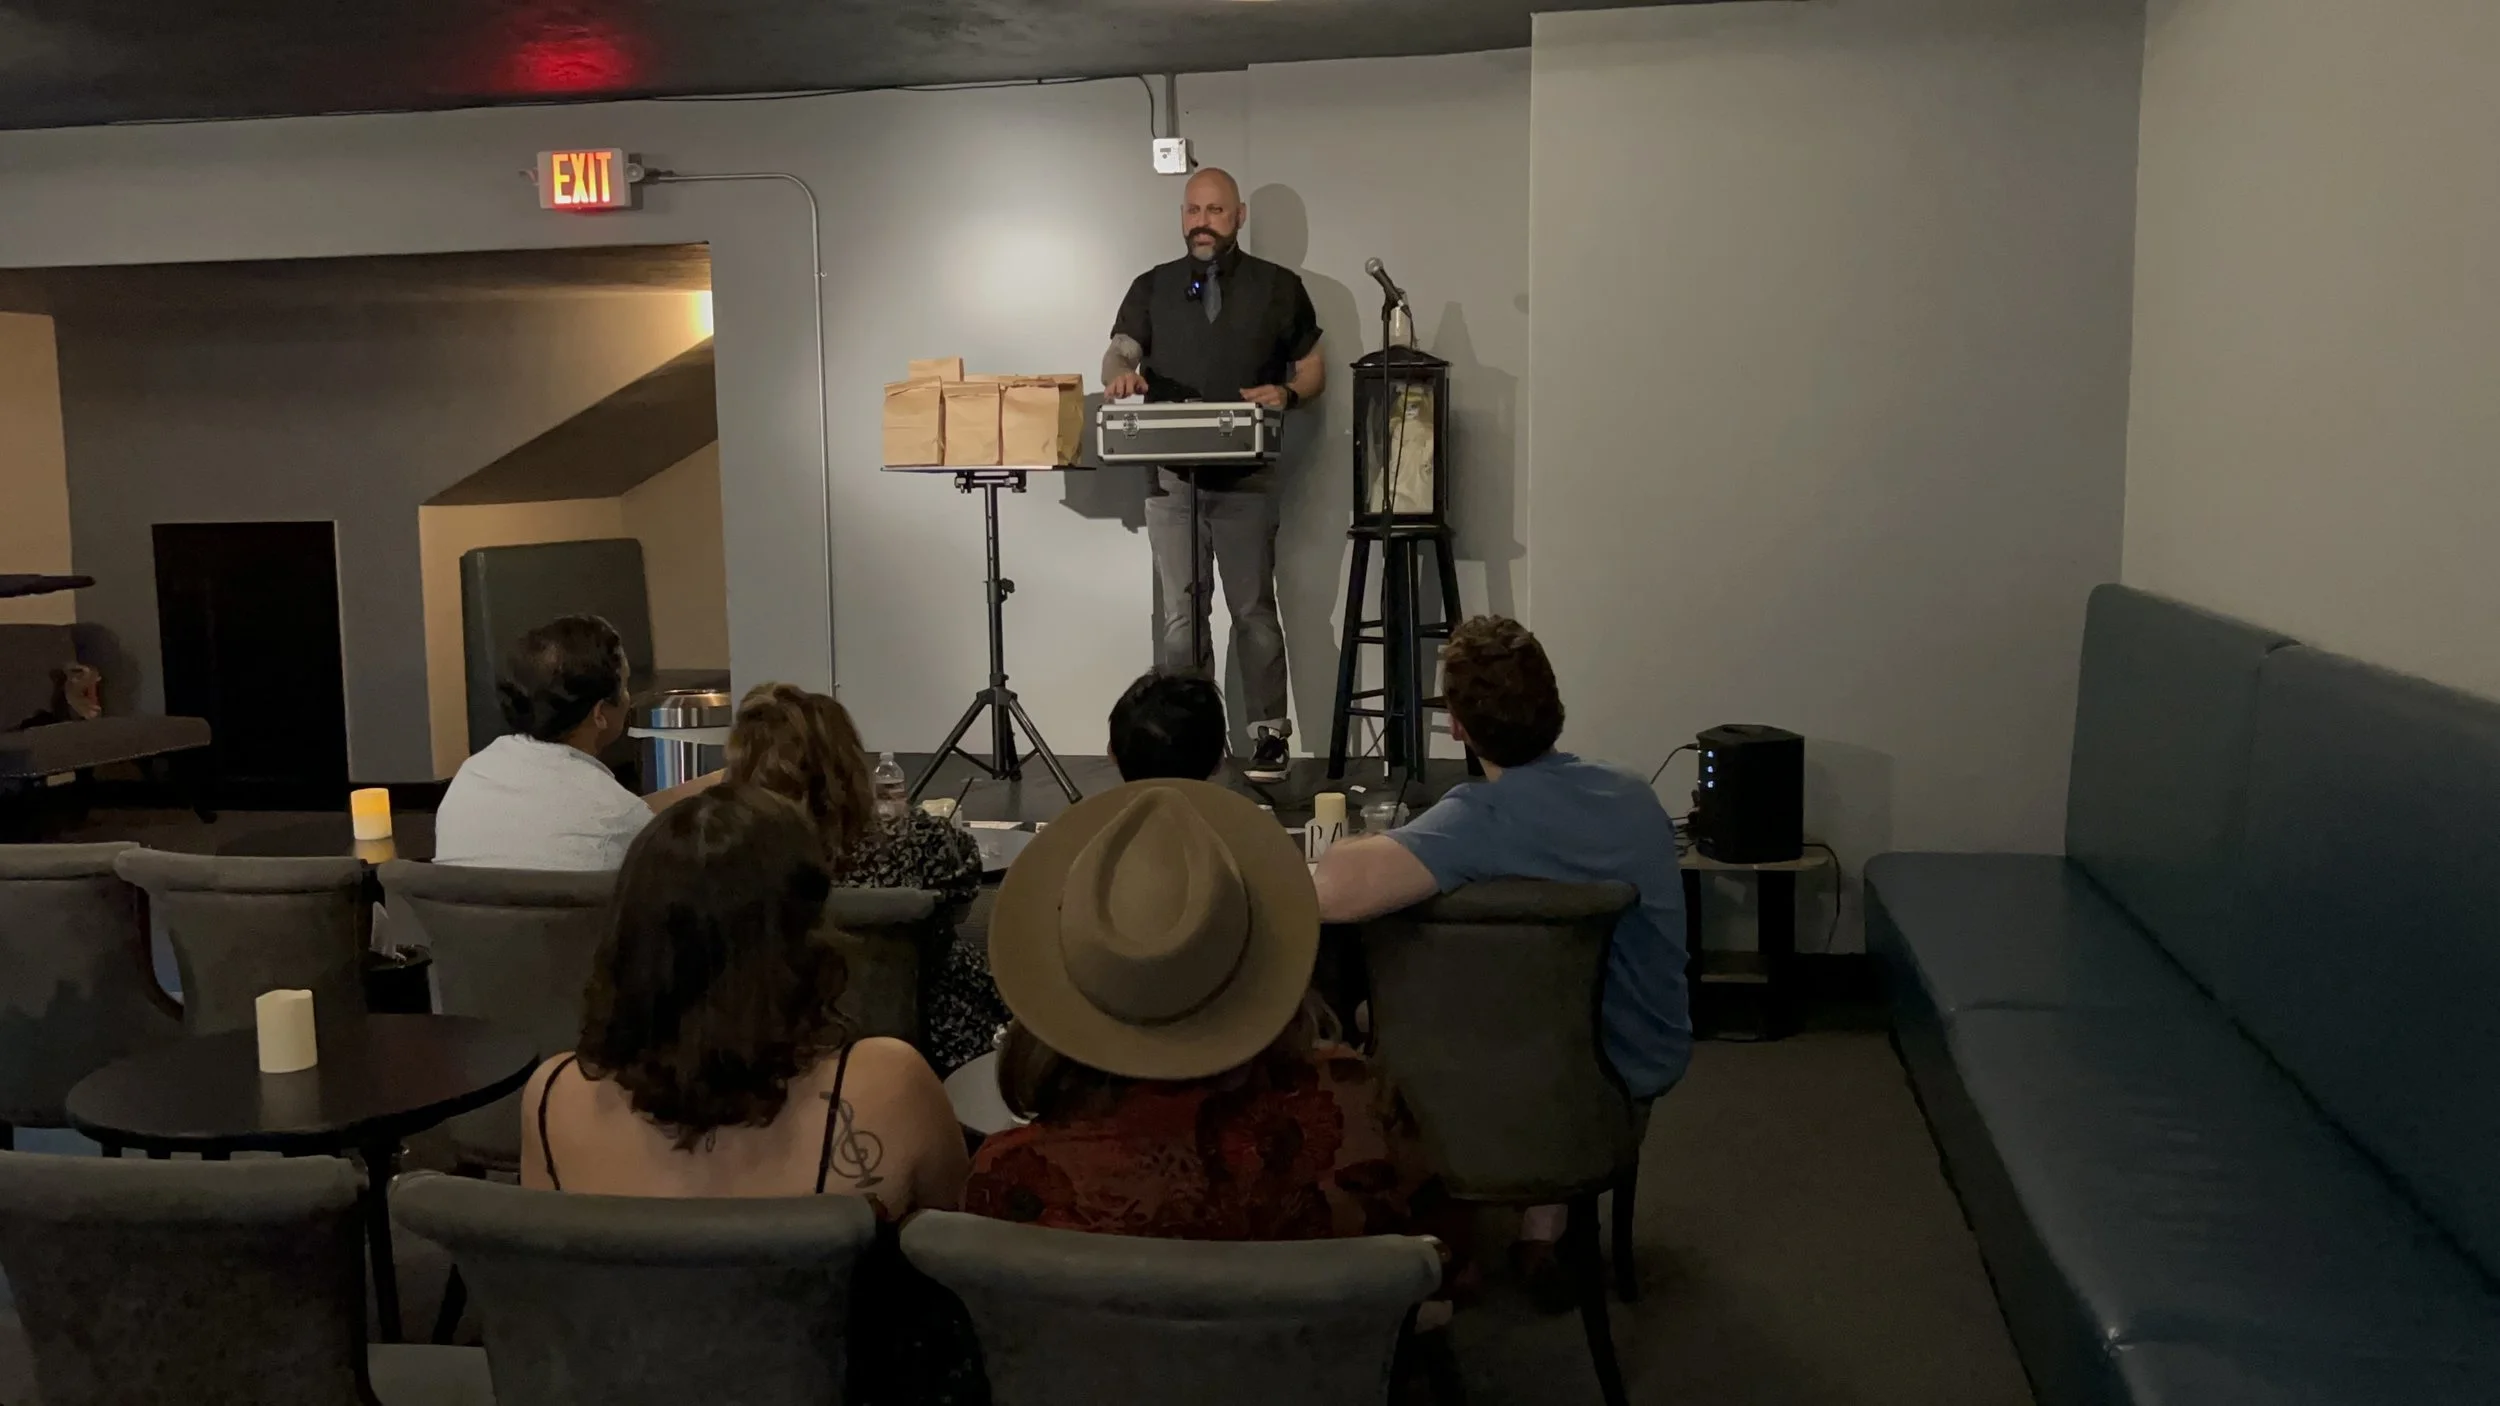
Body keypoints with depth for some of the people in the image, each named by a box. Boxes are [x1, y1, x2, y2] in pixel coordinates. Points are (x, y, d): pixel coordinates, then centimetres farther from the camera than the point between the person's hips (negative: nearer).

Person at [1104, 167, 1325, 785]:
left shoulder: (1279, 287, 8)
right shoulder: (1152, 287, 12)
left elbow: (1313, 368, 10)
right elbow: (1120, 351, 1)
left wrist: (1286, 393, -12)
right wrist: (1120, 374, -24)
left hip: (1246, 476, -1)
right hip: (1171, 474, 2)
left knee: (1253, 608, 2)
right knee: (1178, 613, 2)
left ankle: (1268, 734, 10)